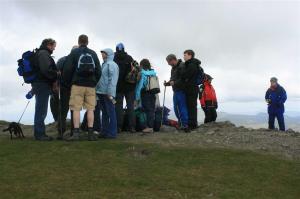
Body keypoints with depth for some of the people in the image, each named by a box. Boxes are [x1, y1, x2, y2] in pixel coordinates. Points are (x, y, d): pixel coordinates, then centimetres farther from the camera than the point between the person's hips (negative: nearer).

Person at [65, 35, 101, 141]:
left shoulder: (74, 52, 2)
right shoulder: (93, 54, 10)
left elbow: (68, 69, -4)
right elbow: (98, 71, 9)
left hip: (77, 85, -2)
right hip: (90, 85, 2)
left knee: (76, 109, -1)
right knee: (90, 109, 3)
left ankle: (76, 133, -5)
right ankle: (90, 133, 3)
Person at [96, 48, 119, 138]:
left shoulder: (112, 64, -8)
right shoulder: (104, 64, 19)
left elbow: (112, 80, -16)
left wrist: (110, 93, -21)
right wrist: (97, 89, 13)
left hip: (108, 94, -9)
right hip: (101, 93, 9)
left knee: (111, 112, -3)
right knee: (104, 113, 14)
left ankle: (112, 132, 2)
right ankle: (104, 131, 22)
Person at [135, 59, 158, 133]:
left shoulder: (142, 74, -10)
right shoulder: (153, 73, 6)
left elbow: (139, 86, -11)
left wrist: (137, 98, -9)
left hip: (145, 94, -5)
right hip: (153, 94, 5)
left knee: (148, 110, -1)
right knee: (152, 110, 11)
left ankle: (149, 127, 1)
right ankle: (151, 126, 17)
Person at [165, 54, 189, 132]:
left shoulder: (182, 66, -13)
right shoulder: (173, 68, 17)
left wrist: (174, 83, -21)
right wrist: (168, 83, 7)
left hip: (181, 90, -10)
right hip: (175, 91, 10)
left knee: (182, 108, -9)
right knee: (176, 108, 14)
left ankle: (185, 125, -5)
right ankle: (181, 123, 27)